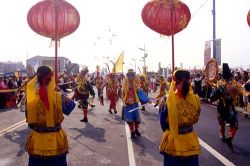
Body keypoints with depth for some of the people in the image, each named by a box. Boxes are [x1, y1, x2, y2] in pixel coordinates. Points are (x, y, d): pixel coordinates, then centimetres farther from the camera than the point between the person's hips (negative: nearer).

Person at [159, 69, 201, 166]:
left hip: (172, 142, -1)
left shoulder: (166, 100, -20)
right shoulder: (195, 99, -13)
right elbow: (195, 120, 4)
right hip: (190, 142, 2)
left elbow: (163, 123, -5)